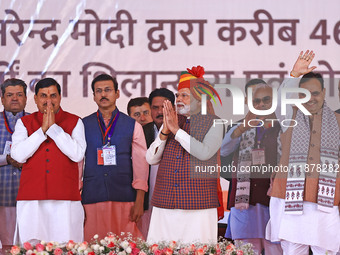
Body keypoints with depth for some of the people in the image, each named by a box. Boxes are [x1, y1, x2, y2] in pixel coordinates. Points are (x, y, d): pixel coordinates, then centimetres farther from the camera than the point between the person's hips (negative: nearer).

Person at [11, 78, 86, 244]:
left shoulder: (74, 122, 10)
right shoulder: (24, 123, 13)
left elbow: (78, 154, -6)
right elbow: (18, 155, -2)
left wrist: (53, 127, -4)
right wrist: (42, 129, -4)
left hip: (65, 199, -1)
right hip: (31, 199, 1)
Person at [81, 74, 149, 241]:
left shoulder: (133, 126, 8)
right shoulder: (83, 125, 9)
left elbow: (141, 164, 5)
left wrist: (139, 201, -4)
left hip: (124, 199, 0)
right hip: (91, 199, 0)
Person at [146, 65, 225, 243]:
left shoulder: (213, 124, 3)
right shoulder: (171, 121, 14)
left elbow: (204, 153, -15)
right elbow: (151, 159, 8)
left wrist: (177, 130, -12)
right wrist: (165, 132, -6)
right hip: (164, 205, 4)